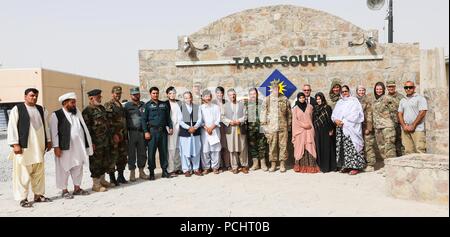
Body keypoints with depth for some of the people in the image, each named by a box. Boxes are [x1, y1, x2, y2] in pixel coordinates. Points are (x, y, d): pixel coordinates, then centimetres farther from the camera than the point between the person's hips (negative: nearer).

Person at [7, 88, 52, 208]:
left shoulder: (41, 109, 13)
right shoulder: (17, 109, -2)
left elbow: (45, 126, 18)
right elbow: (12, 127, -6)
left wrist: (48, 141, 14)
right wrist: (15, 144, -12)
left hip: (38, 146, 5)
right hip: (24, 146, -5)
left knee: (39, 172, 9)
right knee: (23, 172, -2)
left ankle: (38, 195, 19)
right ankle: (23, 198, 6)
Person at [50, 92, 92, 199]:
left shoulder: (77, 113, 12)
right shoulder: (56, 115, -5)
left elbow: (84, 128, 14)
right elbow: (54, 132, -7)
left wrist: (88, 142, 10)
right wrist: (56, 147, -12)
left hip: (79, 146, 6)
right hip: (65, 147, -6)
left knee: (78, 167, 12)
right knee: (65, 168, 3)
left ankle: (77, 188, 25)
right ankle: (64, 190, 15)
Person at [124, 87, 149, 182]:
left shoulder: (144, 105, 13)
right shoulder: (127, 106, 3)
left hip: (142, 132, 3)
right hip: (131, 132, -3)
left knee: (142, 152, 8)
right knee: (131, 153, 2)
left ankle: (141, 171, 19)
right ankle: (132, 173, 11)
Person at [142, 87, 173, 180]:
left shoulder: (164, 104, 14)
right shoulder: (147, 105, 3)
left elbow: (168, 117, 17)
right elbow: (144, 119, -2)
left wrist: (170, 127, 6)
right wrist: (146, 131, -10)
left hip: (163, 130, 3)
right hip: (152, 130, -3)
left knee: (164, 151, 6)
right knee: (151, 152, -2)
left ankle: (164, 171, 14)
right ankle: (151, 172, 6)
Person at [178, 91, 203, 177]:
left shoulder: (197, 107, 6)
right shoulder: (181, 107, 0)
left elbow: (199, 119, 1)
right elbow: (180, 121, -4)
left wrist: (194, 127, -14)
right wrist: (189, 128, -13)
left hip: (196, 132, 2)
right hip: (184, 133, -2)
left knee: (196, 151, 7)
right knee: (185, 151, 1)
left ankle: (196, 169, 18)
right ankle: (186, 170, 10)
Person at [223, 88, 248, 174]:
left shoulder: (242, 104, 10)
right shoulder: (225, 106, 9)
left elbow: (245, 115, 4)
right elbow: (222, 117, 3)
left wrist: (239, 121, -12)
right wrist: (230, 122, -12)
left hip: (241, 129, 0)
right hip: (230, 129, 0)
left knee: (243, 148, 3)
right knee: (232, 149, 1)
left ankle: (244, 165, 13)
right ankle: (235, 167, 9)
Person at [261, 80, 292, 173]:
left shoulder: (284, 99, 6)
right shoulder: (267, 100, 4)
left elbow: (289, 113, 11)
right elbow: (263, 113, 5)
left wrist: (289, 125, 9)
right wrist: (264, 126, 0)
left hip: (283, 127, 1)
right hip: (271, 127, 0)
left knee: (283, 146, 2)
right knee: (272, 146, 3)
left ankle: (282, 164, 12)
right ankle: (273, 164, 13)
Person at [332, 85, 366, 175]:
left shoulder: (354, 101, 1)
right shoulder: (339, 102, 19)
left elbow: (355, 115, -10)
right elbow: (334, 114, 13)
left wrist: (344, 121, -14)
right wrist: (336, 120, -9)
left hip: (351, 128, -5)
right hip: (340, 129, 6)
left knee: (351, 146, -9)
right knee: (342, 147, 3)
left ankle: (355, 166, -7)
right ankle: (345, 165, 10)